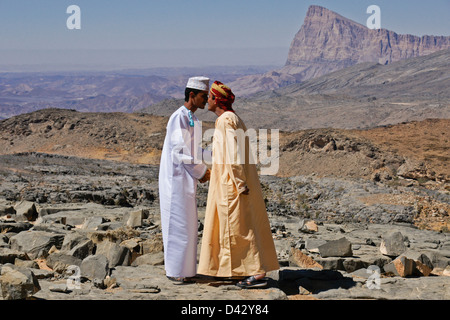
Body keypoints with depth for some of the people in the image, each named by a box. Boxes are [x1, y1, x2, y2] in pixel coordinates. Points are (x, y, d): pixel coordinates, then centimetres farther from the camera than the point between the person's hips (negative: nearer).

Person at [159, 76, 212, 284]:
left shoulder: (191, 119, 15)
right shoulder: (178, 117, -15)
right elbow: (180, 151, -20)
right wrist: (201, 171, -13)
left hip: (186, 180, 10)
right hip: (177, 179, -10)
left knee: (186, 224, 13)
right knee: (178, 224, -4)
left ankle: (181, 268, 21)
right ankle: (175, 271, 4)